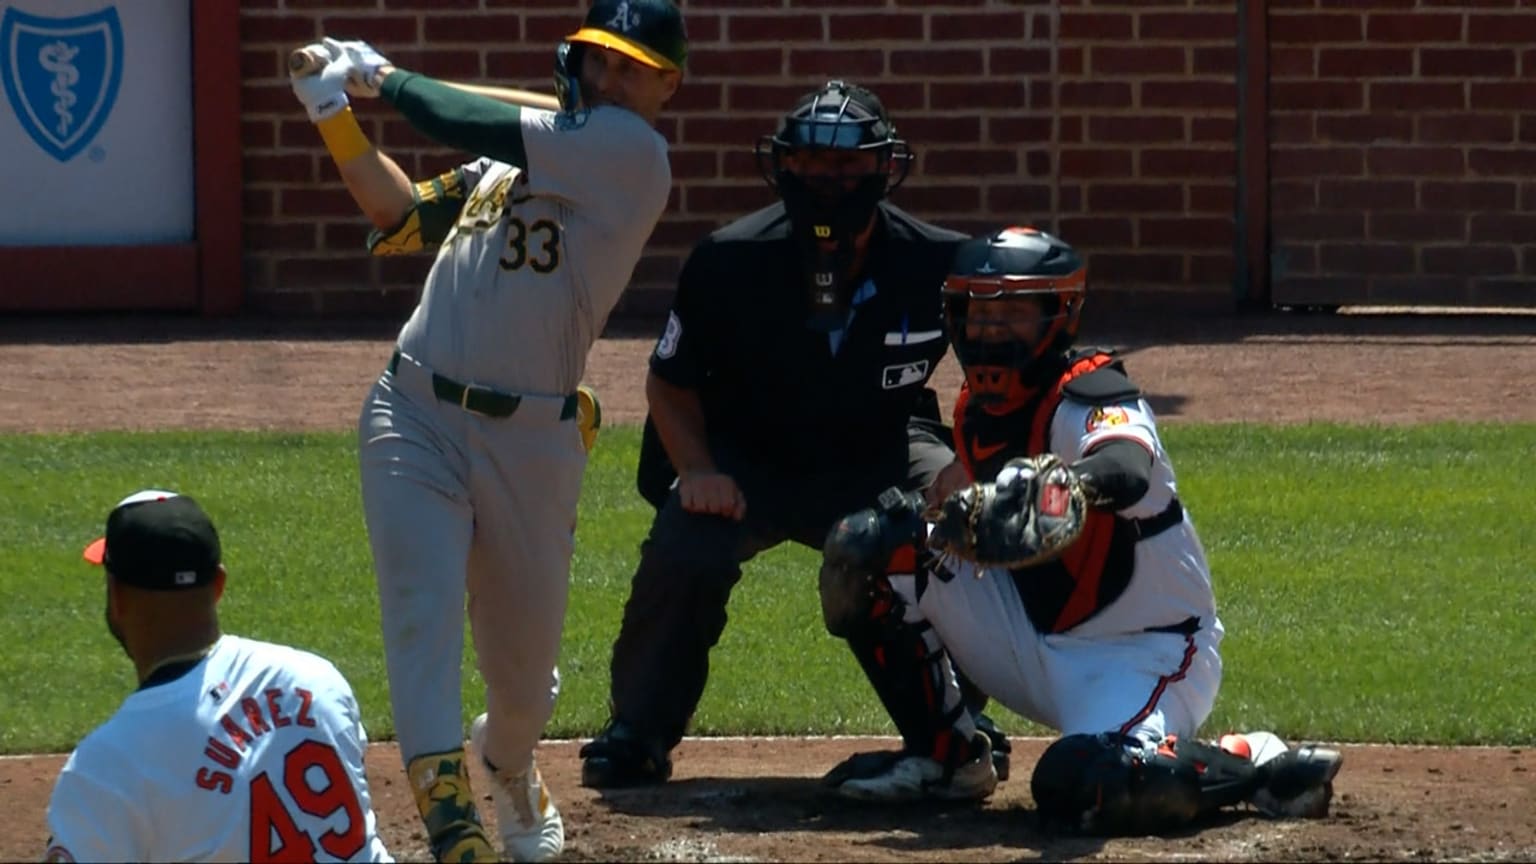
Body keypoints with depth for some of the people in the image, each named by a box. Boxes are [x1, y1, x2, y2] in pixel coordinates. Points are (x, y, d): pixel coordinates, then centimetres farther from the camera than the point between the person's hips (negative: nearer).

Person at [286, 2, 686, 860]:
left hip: (531, 443, -3)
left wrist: (386, 76, 1)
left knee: (525, 660, 12)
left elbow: (476, 128, -13)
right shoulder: (521, 153, 13)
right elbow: (405, 221, 11)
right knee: (423, 612, -18)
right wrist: (336, 114, 2)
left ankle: (510, 766, 45)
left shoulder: (632, 153, -7)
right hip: (415, 419, 3)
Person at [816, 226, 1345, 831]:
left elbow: (1129, 475, -46)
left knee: (1080, 786, -37)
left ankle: (1260, 764, -8)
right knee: (871, 545, -6)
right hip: (1039, 641, 7)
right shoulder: (978, 408, 4)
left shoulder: (1089, 395, -20)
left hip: (1143, 658, -7)